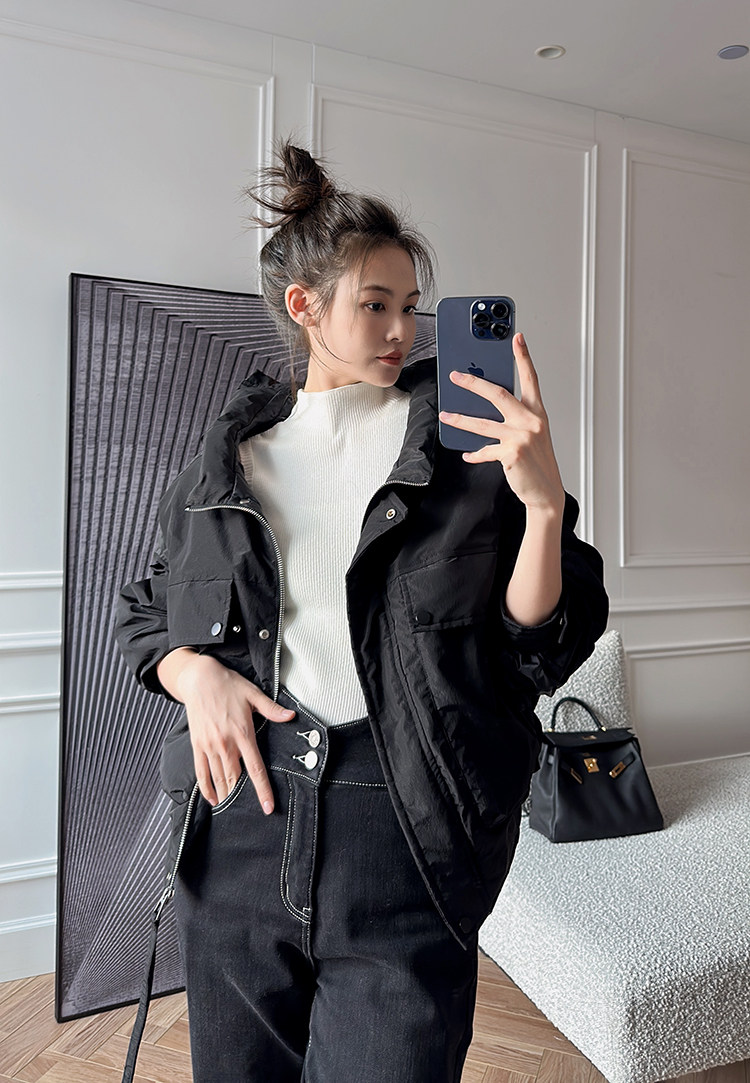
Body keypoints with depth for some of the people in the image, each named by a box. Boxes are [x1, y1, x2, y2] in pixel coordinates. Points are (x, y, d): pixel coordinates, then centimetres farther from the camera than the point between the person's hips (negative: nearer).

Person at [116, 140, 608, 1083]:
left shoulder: (468, 443, -3)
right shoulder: (230, 454, 4)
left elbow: (535, 655, -5)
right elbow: (145, 612, 14)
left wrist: (545, 503, -21)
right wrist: (193, 673, -7)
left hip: (405, 840, -2)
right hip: (239, 823, 3)